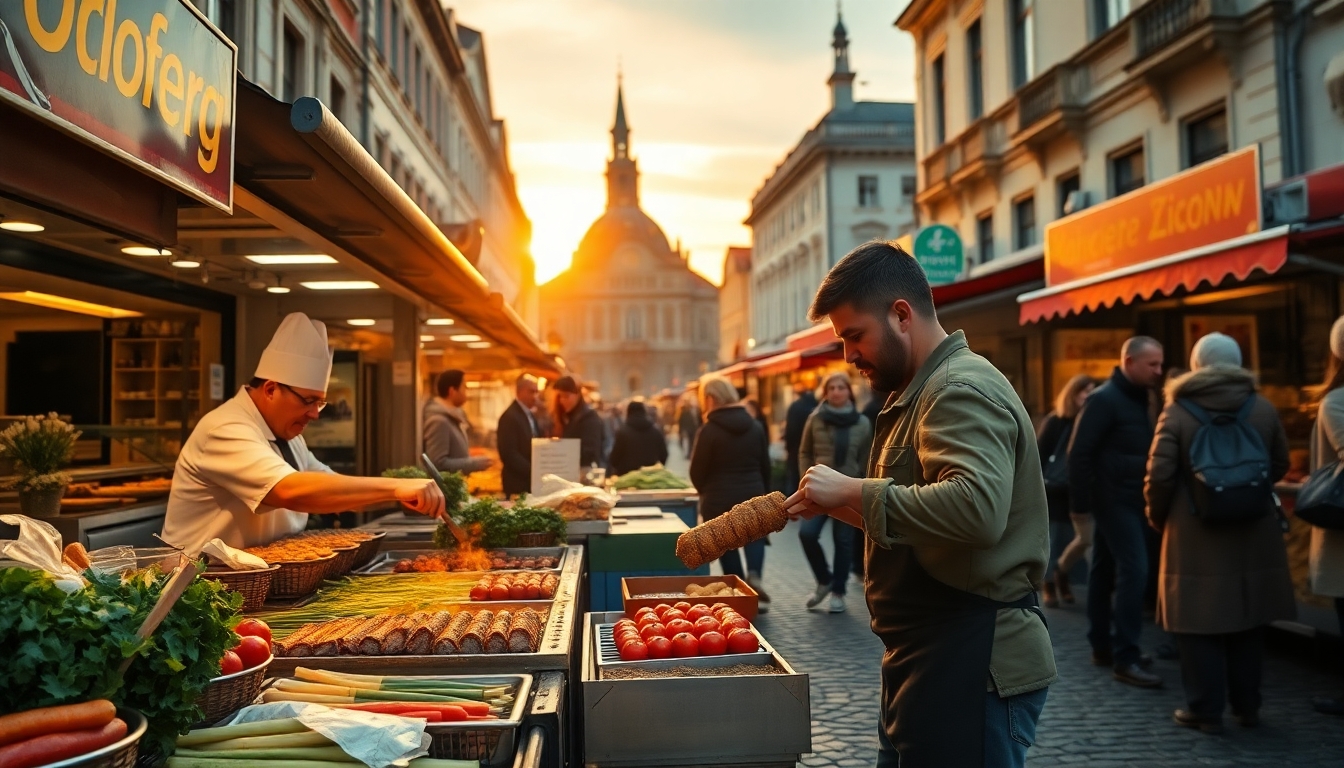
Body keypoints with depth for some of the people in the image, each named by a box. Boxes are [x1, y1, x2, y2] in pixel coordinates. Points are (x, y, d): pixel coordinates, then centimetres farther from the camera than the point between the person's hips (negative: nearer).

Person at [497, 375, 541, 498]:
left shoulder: (530, 416, 17)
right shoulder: (509, 417, -12)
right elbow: (509, 454, -19)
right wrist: (533, 471, -19)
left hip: (533, 482, 8)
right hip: (519, 484, -8)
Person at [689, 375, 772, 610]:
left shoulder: (709, 431, -10)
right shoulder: (754, 426, 5)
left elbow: (697, 471, -7)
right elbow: (766, 466, 10)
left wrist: (706, 492, 13)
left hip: (721, 499, -3)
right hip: (753, 495, 3)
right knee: (755, 536, 15)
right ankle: (754, 575, -11)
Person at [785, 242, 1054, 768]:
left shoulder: (962, 390, -17)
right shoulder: (920, 392, 16)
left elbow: (978, 507, -34)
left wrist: (852, 492, -27)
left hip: (972, 665, -10)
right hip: (928, 657, 10)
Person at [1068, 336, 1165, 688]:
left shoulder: (1138, 398, 14)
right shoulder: (1103, 400, -14)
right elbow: (1080, 453, -17)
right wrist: (1079, 503, -19)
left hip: (1130, 499, 9)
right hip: (1114, 500, -9)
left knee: (1105, 571, 13)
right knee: (1134, 571, -13)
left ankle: (1102, 646, 21)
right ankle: (1125, 658, -9)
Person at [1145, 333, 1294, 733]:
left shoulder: (1177, 411, -9)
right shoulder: (1264, 408, 2)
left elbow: (1159, 474, -13)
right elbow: (1280, 464, 12)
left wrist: (1157, 516, 4)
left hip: (1196, 538, -4)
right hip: (1254, 537, 4)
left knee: (1200, 626, 4)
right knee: (1247, 624, 16)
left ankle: (1206, 710, 9)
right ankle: (1247, 707, 25)